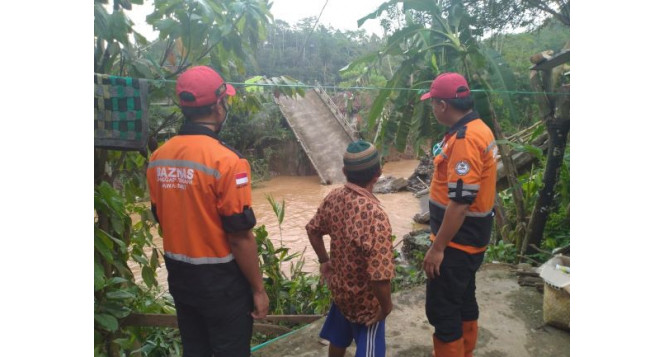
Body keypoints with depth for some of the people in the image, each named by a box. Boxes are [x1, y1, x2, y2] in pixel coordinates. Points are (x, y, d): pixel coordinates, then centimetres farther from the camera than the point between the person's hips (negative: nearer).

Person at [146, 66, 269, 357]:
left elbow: (161, 218, 9)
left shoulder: (158, 158, -2)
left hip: (179, 276, 7)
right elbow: (240, 237, -21)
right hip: (221, 280, -6)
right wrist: (258, 289, -9)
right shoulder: (226, 161, -23)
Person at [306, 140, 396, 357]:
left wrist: (324, 261, 18)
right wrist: (386, 305, -16)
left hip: (339, 287, 7)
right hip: (365, 299, -6)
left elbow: (313, 230, 6)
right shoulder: (375, 215, -35)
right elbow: (379, 274, -34)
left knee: (338, 339, 30)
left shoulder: (333, 198, -11)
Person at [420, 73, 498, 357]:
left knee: (441, 308, 1)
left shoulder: (465, 139, -24)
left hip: (457, 240, -10)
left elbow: (460, 202, -27)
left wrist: (437, 247, -22)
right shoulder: (477, 129, 8)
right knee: (463, 300, 22)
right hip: (469, 237, 10)